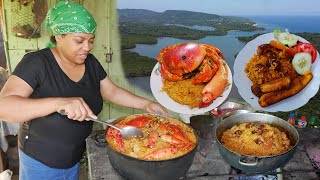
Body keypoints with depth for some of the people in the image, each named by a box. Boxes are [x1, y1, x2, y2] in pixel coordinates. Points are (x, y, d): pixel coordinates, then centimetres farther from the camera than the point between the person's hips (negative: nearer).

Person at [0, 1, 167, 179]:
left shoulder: (90, 62, -4)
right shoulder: (36, 63, -22)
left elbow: (113, 92, 4)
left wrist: (146, 104, -7)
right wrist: (58, 102, -47)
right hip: (41, 163, -5)